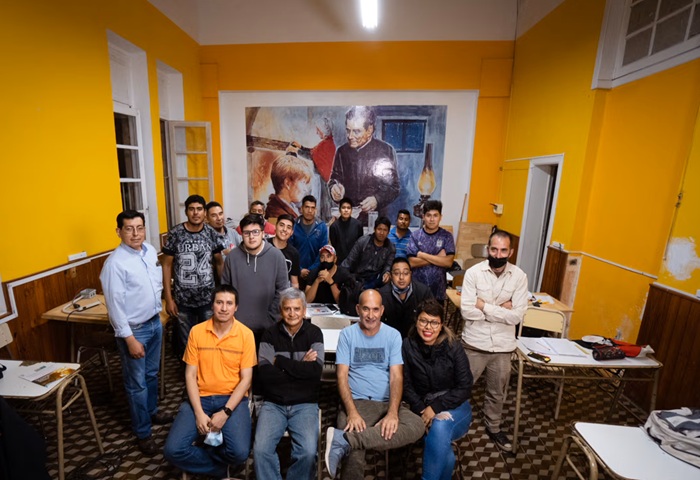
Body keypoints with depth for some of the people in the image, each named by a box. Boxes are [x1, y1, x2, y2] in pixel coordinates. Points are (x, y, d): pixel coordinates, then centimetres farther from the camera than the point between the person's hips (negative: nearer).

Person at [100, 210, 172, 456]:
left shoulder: (151, 250, -1)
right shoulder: (115, 262, -22)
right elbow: (115, 305, -20)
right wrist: (129, 338, -18)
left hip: (155, 322, 6)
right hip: (134, 329, -6)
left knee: (152, 374, 23)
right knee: (137, 383, 10)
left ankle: (152, 412, 45)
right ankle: (143, 433, 28)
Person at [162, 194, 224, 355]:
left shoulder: (211, 233, -3)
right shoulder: (175, 234, -8)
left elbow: (219, 262, 4)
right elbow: (167, 265, -4)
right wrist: (168, 298, -5)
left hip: (208, 298, 1)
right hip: (183, 300, -1)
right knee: (186, 341, 14)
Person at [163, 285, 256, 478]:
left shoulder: (246, 334, -9)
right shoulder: (196, 332, -3)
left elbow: (246, 378, -7)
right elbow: (190, 375, -2)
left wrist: (225, 413, -16)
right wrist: (199, 413, -12)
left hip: (232, 398, -1)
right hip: (200, 397, 2)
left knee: (239, 452, -21)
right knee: (173, 450, -18)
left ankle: (204, 446, 11)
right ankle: (218, 468, 8)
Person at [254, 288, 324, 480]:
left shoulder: (314, 333, 0)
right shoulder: (270, 334, 2)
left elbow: (315, 371, -13)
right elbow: (265, 374, -9)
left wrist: (279, 361, -10)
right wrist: (301, 367, -12)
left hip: (305, 404, -1)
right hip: (273, 403, 1)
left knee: (308, 452, -20)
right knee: (261, 450, -19)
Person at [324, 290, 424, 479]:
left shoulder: (393, 335, 3)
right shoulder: (347, 334, 1)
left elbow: (396, 376, -4)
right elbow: (342, 376, -4)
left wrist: (393, 413, -21)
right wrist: (352, 412, -19)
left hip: (387, 402, 4)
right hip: (355, 402, -3)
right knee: (354, 456, -34)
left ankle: (343, 440, -29)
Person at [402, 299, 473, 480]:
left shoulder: (453, 346, -11)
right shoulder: (408, 346, -9)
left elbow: (465, 388, -11)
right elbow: (406, 385, -3)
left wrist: (436, 407, -19)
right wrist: (422, 410, -17)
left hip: (454, 406, 0)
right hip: (423, 407, 1)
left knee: (439, 427, -34)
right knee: (444, 453, -29)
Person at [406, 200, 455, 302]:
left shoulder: (447, 236, -2)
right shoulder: (415, 236, -2)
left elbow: (448, 262, -13)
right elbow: (412, 262, -11)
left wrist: (422, 255, -13)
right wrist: (438, 258, -14)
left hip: (438, 289, 0)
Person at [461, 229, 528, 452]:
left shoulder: (519, 276, -7)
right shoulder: (473, 272, -13)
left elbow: (517, 316, -13)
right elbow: (467, 311, -19)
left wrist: (485, 306, -16)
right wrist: (501, 309, -16)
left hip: (503, 345, 2)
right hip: (474, 343, -2)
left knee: (497, 393, 23)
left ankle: (493, 427, 48)